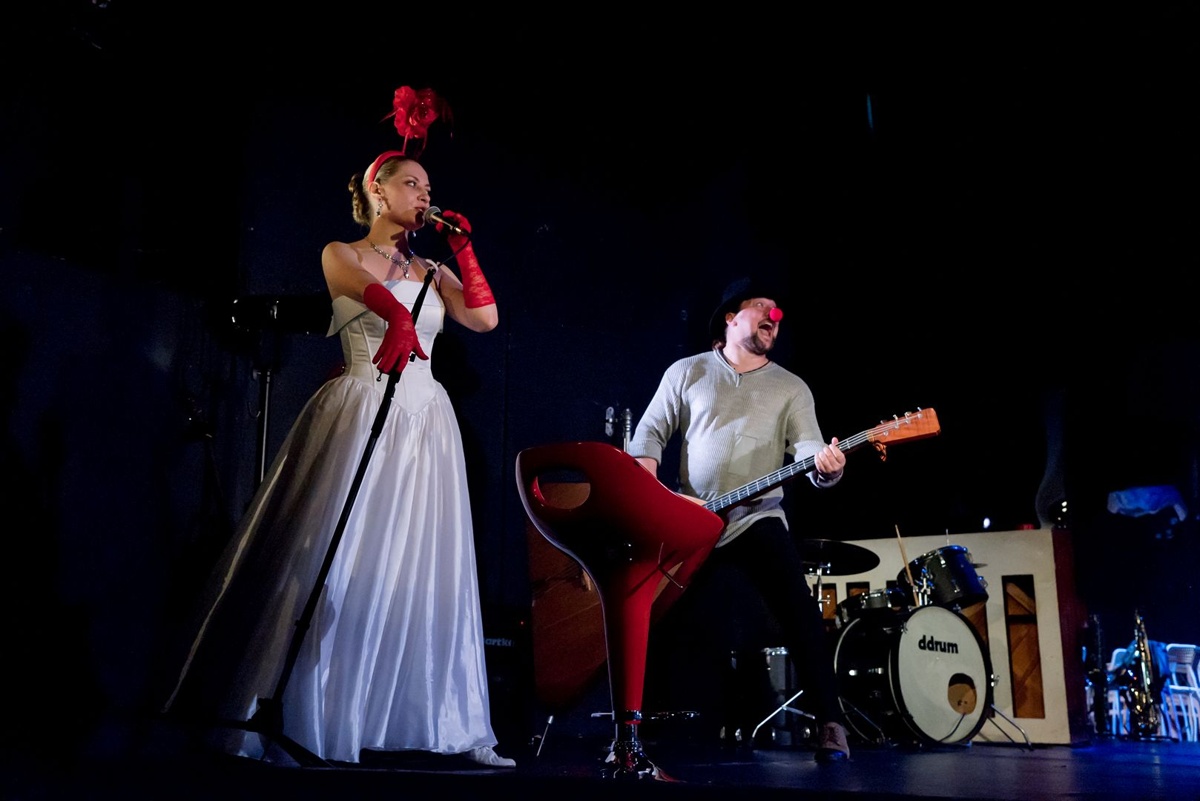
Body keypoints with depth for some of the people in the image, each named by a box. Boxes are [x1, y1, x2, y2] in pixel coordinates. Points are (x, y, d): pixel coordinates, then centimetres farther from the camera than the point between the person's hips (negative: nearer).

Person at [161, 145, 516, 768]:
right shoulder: (340, 254, 4)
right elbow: (369, 286, -20)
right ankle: (274, 717, 1)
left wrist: (463, 249, 8)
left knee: (422, 569, 4)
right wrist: (399, 316, -41)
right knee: (340, 562, -8)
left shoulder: (432, 271, 19)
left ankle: (450, 728, 7)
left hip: (425, 423, 5)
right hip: (361, 417, -5)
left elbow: (485, 317, 7)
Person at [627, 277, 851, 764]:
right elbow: (650, 433, 6)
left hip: (758, 519, 0)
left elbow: (809, 450, -3)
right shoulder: (686, 373, 8)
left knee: (799, 612, -20)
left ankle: (829, 722, -13)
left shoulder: (791, 388, 9)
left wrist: (826, 467, -28)